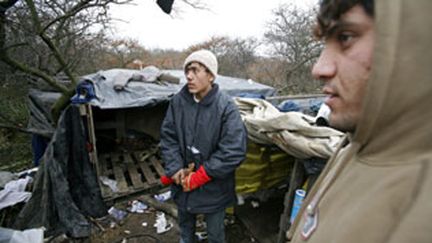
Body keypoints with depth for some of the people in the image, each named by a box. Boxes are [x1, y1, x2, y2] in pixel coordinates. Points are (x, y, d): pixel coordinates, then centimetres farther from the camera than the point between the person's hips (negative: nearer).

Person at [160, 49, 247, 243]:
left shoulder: (226, 106, -20)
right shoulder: (178, 101, -8)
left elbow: (234, 151, -23)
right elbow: (167, 137, -2)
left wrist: (197, 178, -20)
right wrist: (176, 170, -15)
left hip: (214, 186, -3)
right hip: (183, 183, 4)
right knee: (185, 223, 29)